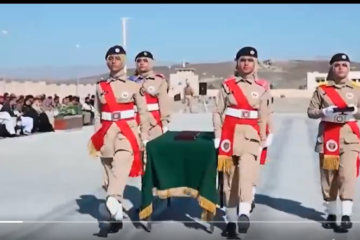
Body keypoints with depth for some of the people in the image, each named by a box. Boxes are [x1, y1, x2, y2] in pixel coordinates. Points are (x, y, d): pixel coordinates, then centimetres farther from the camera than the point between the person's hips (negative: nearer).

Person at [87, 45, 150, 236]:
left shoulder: (134, 85, 2)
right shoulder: (100, 87, 10)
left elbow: (143, 112, 4)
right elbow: (97, 115, 13)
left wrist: (145, 138, 1)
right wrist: (95, 139, 9)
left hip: (127, 133, -3)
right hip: (107, 135, 4)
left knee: (121, 168, -28)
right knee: (111, 175, 7)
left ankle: (112, 203, -46)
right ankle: (116, 218, 15)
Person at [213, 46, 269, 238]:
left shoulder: (261, 90, 8)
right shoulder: (227, 85, 5)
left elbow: (263, 118, 9)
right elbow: (217, 112, 3)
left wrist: (262, 141, 5)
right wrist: (218, 137, -4)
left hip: (250, 135, 0)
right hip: (230, 134, 0)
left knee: (246, 171, -22)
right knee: (229, 176, 3)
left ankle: (244, 213, -31)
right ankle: (231, 220, 12)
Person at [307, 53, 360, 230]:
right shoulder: (321, 90, 6)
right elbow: (310, 112, 3)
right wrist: (325, 112, -15)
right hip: (328, 137, 1)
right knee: (329, 176, 5)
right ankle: (331, 214, 17)